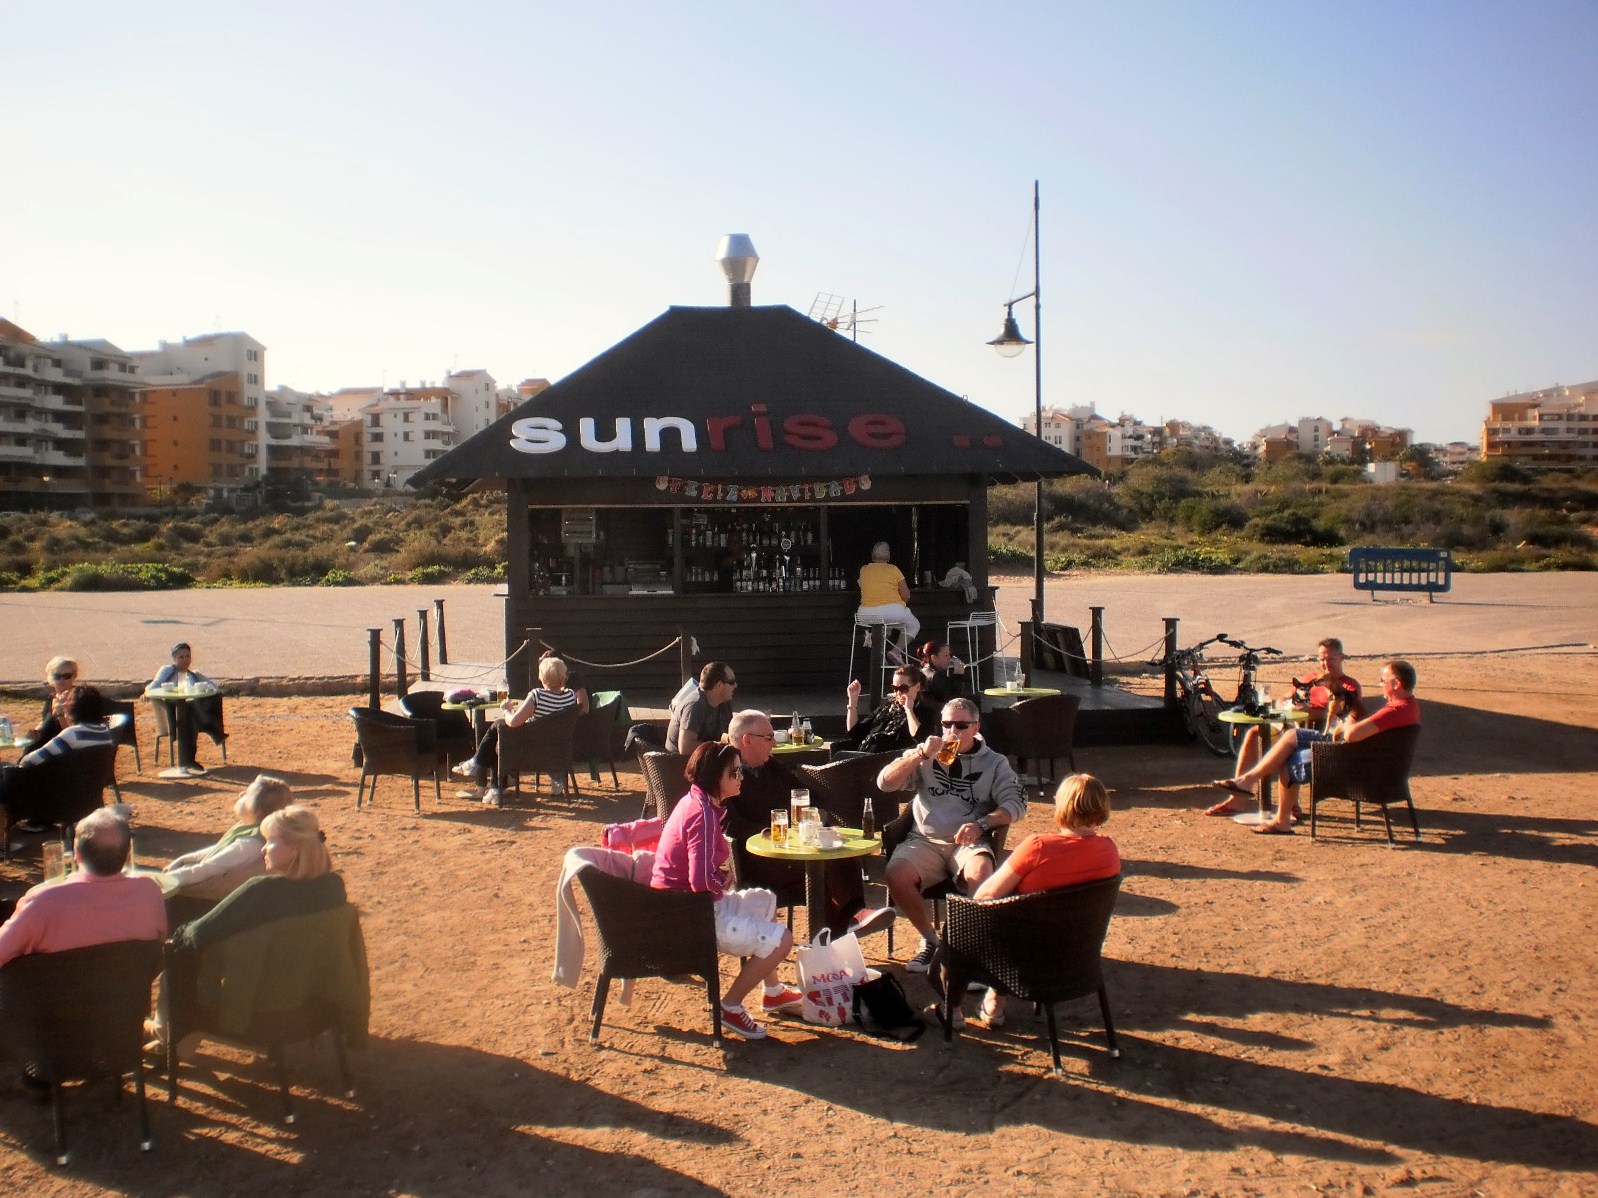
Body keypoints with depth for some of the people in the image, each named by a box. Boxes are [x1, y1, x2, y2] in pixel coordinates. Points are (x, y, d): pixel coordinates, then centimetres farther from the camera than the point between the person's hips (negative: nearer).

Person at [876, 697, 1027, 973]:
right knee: (897, 874, -29)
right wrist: (921, 754, -8)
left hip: (969, 843, -2)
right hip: (925, 840, 2)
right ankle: (930, 939, -5)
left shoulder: (994, 762, 12)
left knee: (980, 873, -36)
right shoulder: (926, 756, 15)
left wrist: (981, 824, -18)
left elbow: (1016, 804, 0)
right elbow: (885, 782, 4)